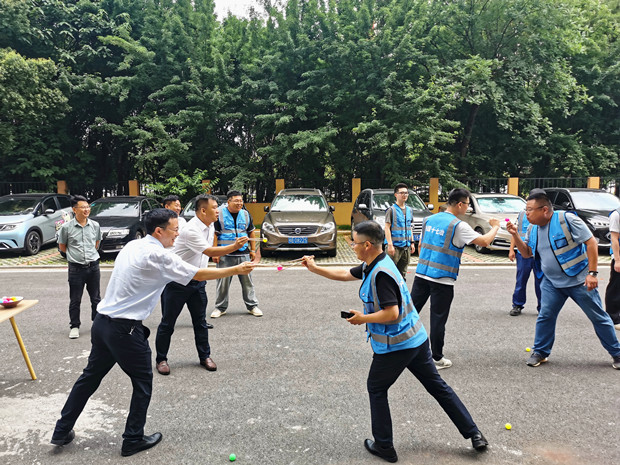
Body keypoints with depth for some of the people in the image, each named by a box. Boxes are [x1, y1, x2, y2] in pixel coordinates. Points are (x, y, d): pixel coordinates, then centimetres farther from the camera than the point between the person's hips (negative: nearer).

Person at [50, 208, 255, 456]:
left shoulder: (132, 246, 8)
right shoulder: (159, 256, -17)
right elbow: (199, 275, -14)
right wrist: (236, 270, -6)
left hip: (102, 321, 8)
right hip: (125, 329, -8)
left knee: (91, 376, 22)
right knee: (143, 382, 9)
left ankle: (62, 431, 34)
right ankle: (133, 440, 21)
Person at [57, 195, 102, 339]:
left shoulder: (95, 225, 2)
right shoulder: (67, 227, -6)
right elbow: (62, 247, 6)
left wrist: (90, 254, 10)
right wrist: (75, 254, 6)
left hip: (93, 266, 2)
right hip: (76, 268, -2)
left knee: (96, 298, 11)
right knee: (75, 300, 6)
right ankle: (74, 326, 19)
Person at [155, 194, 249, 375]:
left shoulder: (210, 226, 3)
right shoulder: (191, 230, -24)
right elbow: (210, 252, -32)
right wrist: (234, 247, -42)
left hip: (197, 281, 7)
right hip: (176, 281, -7)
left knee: (200, 320, 10)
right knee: (168, 323, 4)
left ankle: (205, 356, 22)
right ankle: (161, 359, 19)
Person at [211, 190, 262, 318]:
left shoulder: (246, 214, 11)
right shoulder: (219, 214, -1)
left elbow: (251, 232, 17)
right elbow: (214, 234, -1)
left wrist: (253, 250, 13)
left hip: (243, 254, 3)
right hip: (225, 254, -2)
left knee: (247, 280, 5)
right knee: (223, 282, 3)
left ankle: (252, 305, 16)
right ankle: (220, 307, 17)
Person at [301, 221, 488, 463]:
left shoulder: (380, 274, -24)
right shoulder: (372, 266, 6)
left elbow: (391, 314, -27)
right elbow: (344, 274, 17)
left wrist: (363, 318, -14)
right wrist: (314, 268, 16)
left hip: (394, 345, -9)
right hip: (416, 338, 9)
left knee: (376, 389, 12)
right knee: (437, 385, 17)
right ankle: (474, 434, 25)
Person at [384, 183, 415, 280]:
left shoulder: (410, 210, 15)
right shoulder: (391, 210, -5)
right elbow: (387, 228, -9)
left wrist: (412, 243, 15)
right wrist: (390, 244, -16)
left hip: (406, 246, 6)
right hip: (395, 246, -6)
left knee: (403, 271, 12)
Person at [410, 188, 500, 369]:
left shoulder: (429, 220, 9)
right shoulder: (458, 226, -11)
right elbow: (485, 241, -11)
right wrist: (495, 227, 6)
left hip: (421, 274, 6)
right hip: (442, 280, -6)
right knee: (438, 319, 4)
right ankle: (437, 358, 15)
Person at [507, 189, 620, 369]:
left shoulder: (566, 219, -17)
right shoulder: (533, 229, 2)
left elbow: (591, 242, -15)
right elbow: (527, 253, 8)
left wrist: (592, 273, -19)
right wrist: (515, 235, -8)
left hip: (579, 280, -4)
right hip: (552, 283, 5)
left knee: (598, 317, 8)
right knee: (545, 317, 1)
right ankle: (540, 352, 16)